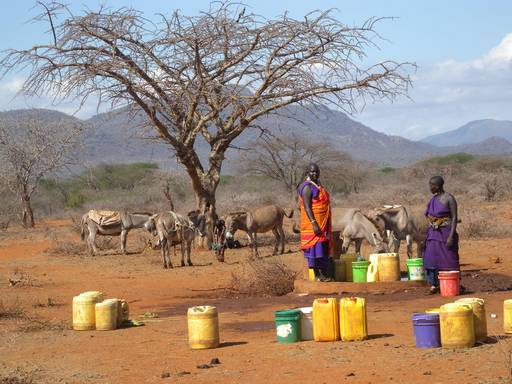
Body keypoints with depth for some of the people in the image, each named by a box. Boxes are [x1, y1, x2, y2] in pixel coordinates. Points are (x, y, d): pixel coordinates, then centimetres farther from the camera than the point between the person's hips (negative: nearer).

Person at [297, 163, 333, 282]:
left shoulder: (318, 186, 15)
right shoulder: (308, 187, -14)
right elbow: (307, 207, -20)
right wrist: (314, 223, -27)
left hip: (323, 223, 9)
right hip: (314, 223, -9)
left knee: (323, 248, 10)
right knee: (315, 247, -8)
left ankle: (323, 274, 15)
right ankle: (317, 275, -6)